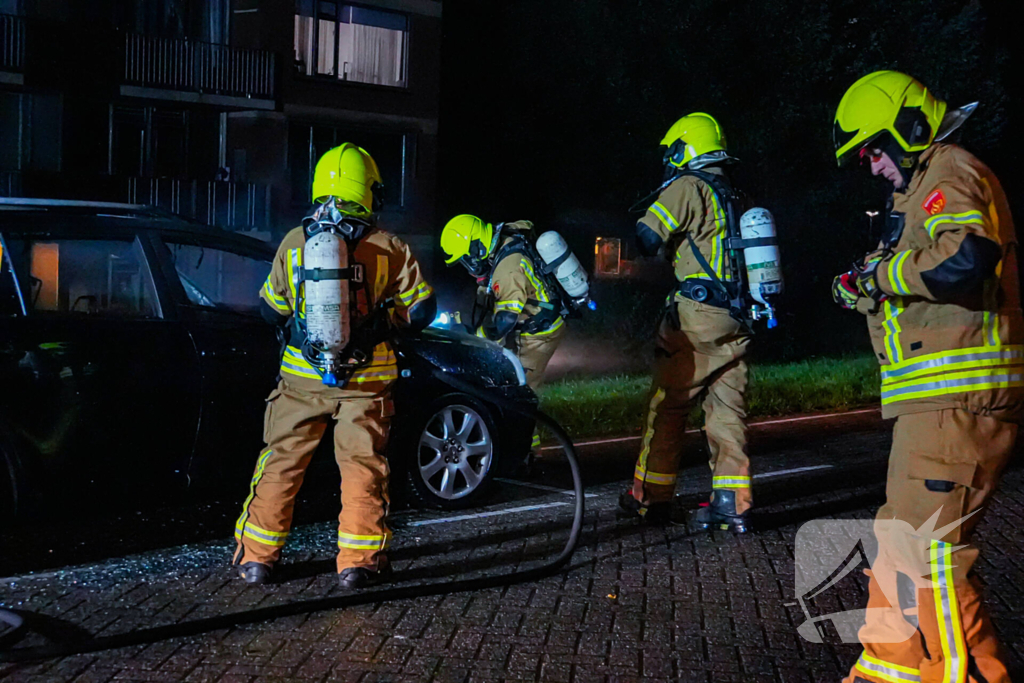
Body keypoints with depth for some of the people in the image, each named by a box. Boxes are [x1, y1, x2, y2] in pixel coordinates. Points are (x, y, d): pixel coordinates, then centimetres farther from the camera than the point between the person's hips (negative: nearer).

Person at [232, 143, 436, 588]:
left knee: (282, 461, 11)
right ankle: (359, 561, 7)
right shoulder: (389, 249, -4)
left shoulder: (294, 243, 1)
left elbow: (270, 310, 11)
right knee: (362, 466, 7)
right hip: (366, 380, -1)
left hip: (302, 376, 2)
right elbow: (421, 311, 1)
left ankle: (256, 556, 17)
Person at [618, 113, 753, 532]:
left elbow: (646, 238, -12)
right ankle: (732, 504, 2)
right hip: (736, 322, 7)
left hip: (697, 315, -7)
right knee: (727, 410, 6)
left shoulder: (688, 187, -6)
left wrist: (665, 251, 6)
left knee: (667, 406, 4)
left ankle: (652, 496, 11)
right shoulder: (736, 196, 17)